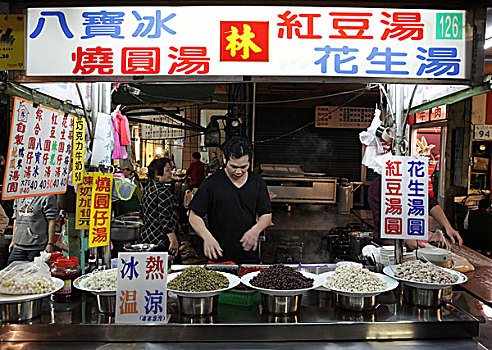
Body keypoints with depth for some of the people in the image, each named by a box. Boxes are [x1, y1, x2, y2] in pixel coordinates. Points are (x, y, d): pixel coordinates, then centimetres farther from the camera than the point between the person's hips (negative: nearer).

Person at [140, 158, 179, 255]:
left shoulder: (147, 188, 10)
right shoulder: (163, 191, -18)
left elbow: (142, 215, 19)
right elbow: (165, 220, -24)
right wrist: (174, 241, -22)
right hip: (161, 242, -9)